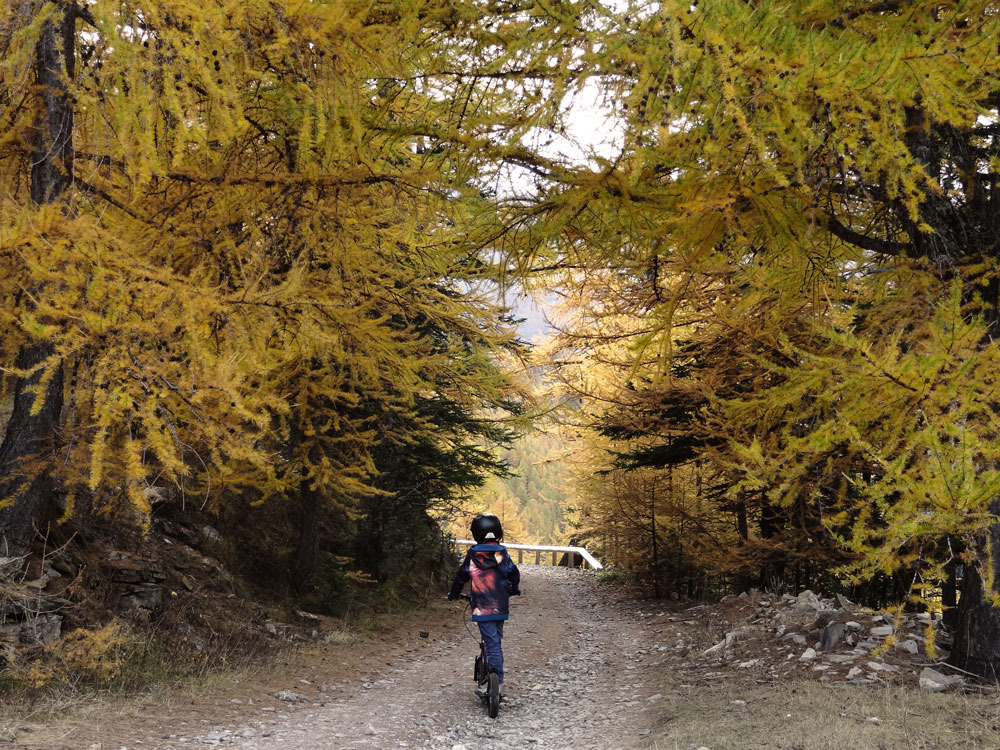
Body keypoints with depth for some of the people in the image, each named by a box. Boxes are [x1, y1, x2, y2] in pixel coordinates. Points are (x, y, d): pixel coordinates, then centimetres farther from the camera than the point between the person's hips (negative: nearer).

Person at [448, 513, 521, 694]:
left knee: (492, 644, -3)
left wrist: (453, 594, 21)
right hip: (501, 607, 3)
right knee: (497, 641, 15)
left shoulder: (472, 556, -7)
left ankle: (497, 680, -9)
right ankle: (499, 682, 18)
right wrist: (514, 590, 33)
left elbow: (461, 576, 2)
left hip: (482, 609, -3)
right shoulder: (503, 555, 0)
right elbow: (514, 575, 12)